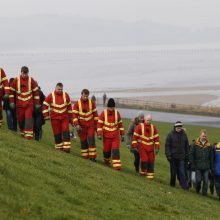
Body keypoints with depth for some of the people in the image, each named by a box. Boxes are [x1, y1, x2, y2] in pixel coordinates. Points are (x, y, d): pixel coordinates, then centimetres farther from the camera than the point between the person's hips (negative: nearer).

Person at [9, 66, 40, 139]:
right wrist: (12, 102, -1)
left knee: (28, 118, -12)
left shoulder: (31, 80, -3)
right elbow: (12, 91, 4)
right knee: (20, 119, 5)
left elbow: (36, 92, 3)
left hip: (29, 103, -1)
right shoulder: (16, 80, -3)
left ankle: (29, 133, -15)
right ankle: (22, 132, 21)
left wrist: (37, 103, 2)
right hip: (19, 104, 1)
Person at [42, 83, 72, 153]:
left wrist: (70, 116, 13)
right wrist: (46, 115, -7)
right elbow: (45, 105, -1)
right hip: (55, 118, -1)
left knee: (66, 132, -10)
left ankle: (66, 148, -11)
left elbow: (69, 106, 11)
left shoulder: (66, 95, 1)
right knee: (57, 133, 2)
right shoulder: (51, 96, -5)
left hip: (64, 117, 1)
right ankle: (59, 147, 13)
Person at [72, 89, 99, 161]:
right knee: (83, 141, 3)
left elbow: (95, 114, 6)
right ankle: (84, 156, 13)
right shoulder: (77, 103, -6)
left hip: (90, 125, 1)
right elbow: (74, 115, -8)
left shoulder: (91, 102, -1)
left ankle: (92, 156, -7)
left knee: (91, 140, -9)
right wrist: (76, 125, -19)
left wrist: (96, 124, 6)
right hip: (82, 126, -1)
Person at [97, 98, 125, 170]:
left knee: (116, 150, -10)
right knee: (107, 150, 10)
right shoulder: (103, 113, -8)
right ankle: (106, 160, 39)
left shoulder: (117, 113, -1)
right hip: (106, 136, -1)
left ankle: (117, 165, -14)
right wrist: (99, 134, -15)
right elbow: (99, 124, -7)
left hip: (115, 135, 1)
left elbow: (120, 124, 8)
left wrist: (122, 134, 8)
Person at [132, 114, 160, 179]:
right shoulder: (140, 126, -4)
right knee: (144, 159, -13)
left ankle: (150, 174, 12)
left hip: (150, 147, 3)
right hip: (142, 147, -3)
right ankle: (143, 171, 10)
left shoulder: (153, 127, 6)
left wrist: (157, 147, 3)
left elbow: (156, 138, 9)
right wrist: (134, 146, -8)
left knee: (151, 161, 2)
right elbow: (135, 136, -4)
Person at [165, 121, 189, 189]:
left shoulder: (184, 134, 4)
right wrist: (168, 155, -11)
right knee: (173, 172, 7)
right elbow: (167, 145, -4)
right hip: (173, 157, -1)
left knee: (182, 172, -6)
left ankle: (184, 186, -8)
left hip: (181, 157, 1)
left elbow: (186, 146, 12)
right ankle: (172, 184, 22)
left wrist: (186, 155, 8)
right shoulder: (171, 134, -5)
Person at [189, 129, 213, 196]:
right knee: (198, 179, 3)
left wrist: (211, 166, 7)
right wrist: (193, 164, -5)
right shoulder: (195, 144, -3)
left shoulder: (209, 145, 4)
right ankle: (197, 190, 30)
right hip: (198, 166, -2)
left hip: (206, 166, 2)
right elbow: (191, 155, 0)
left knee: (206, 180, -1)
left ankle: (205, 193, 8)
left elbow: (211, 156, 10)